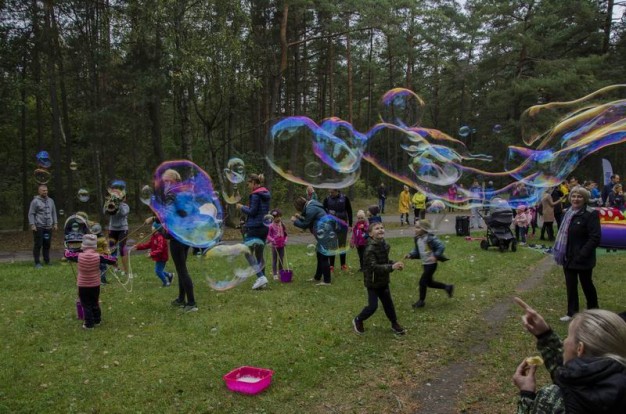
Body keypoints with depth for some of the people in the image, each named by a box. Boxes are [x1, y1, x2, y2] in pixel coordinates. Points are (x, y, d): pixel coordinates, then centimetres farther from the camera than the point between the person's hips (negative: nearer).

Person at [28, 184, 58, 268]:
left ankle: (47, 261, 18)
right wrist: (32, 225, -13)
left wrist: (55, 223, 12)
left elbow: (54, 213, 18)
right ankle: (37, 262, 5)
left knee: (47, 245, 8)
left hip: (49, 227, 5)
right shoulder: (35, 201, -3)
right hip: (38, 227, -5)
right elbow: (31, 214, -5)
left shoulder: (51, 201, 13)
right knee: (38, 245, -2)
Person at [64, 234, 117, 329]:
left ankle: (89, 324, 8)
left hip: (83, 285, -2)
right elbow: (112, 260, -9)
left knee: (86, 305, 7)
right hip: (95, 285, 2)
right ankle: (97, 320, 30)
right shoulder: (98, 256, -14)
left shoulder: (79, 256, -14)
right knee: (95, 303, 19)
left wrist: (68, 250, 25)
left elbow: (68, 255, 4)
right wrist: (114, 259, 13)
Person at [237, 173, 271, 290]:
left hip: (254, 227, -9)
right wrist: (247, 207, 16)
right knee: (259, 254, 13)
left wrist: (242, 207, -1)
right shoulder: (266, 194, 13)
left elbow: (252, 212, -16)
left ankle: (261, 277, -14)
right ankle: (262, 280, 13)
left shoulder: (255, 195, -13)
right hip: (265, 227, 9)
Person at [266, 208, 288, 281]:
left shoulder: (282, 225, 4)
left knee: (281, 260, 11)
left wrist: (285, 240, -4)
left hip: (282, 245, 4)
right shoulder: (271, 226, -10)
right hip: (275, 246, -4)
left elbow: (285, 234, 11)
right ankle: (275, 274, 9)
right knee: (274, 260, 4)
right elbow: (268, 235, -9)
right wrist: (272, 240, -25)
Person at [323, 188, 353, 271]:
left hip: (343, 225, 0)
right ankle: (331, 265, 11)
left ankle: (343, 264, 22)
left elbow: (349, 212, 1)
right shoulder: (327, 199, -4)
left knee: (342, 245, 11)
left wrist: (350, 225, 0)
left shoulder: (344, 198, -5)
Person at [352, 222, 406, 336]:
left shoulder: (384, 245, 0)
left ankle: (395, 324, 32)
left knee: (388, 303, 15)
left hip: (383, 280, 7)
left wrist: (395, 264, -6)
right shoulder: (370, 249, -25)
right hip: (373, 282, -7)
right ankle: (358, 321, 22)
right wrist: (392, 267, -41)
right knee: (373, 306, -3)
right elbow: (374, 267, -33)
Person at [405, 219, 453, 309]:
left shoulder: (430, 238, -21)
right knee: (429, 282, 17)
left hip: (431, 264, -9)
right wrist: (411, 255, -3)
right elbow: (416, 250, 14)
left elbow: (441, 246, -21)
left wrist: (435, 256, -29)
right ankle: (448, 287, 34)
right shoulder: (417, 239, 3)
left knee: (422, 281, -4)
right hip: (425, 264, 9)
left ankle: (421, 301, 13)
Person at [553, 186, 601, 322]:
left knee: (586, 285, 12)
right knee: (570, 286, 12)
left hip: (582, 259, -6)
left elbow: (595, 238, -20)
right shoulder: (569, 213, 7)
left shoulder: (591, 214, -16)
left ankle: (593, 311, 33)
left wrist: (582, 255, -23)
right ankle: (572, 312, 24)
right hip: (569, 258, 6)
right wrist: (561, 253, 9)